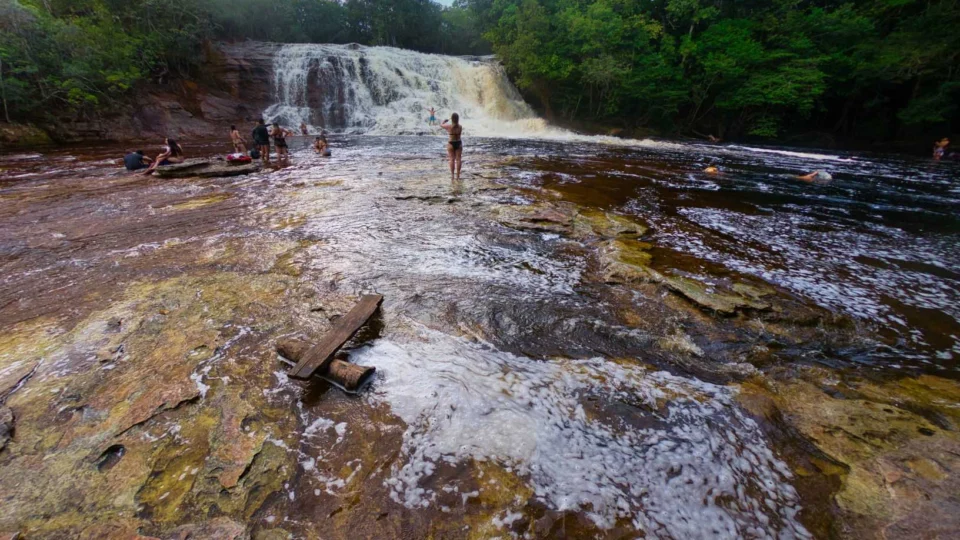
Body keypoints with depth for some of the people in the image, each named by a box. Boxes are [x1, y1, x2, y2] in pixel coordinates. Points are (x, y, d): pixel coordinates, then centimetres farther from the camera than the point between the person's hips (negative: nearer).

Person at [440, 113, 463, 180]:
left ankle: (452, 175, 4)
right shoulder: (460, 126, -5)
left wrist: (445, 121, 26)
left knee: (452, 159, 4)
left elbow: (441, 125, 5)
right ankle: (458, 175, 7)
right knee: (458, 159, 5)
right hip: (459, 143, 2)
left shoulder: (449, 126, -12)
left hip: (451, 144, -2)